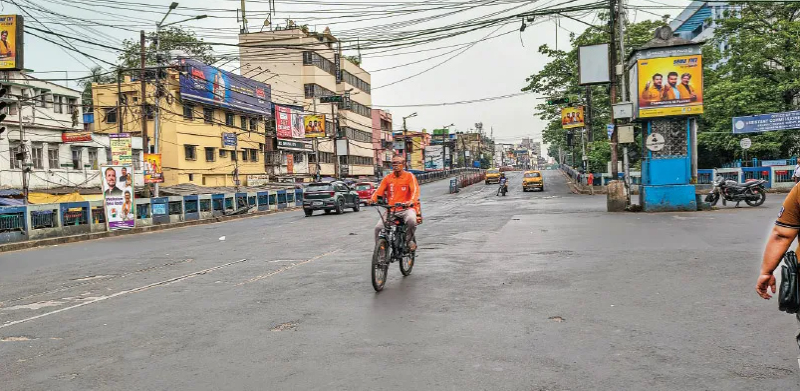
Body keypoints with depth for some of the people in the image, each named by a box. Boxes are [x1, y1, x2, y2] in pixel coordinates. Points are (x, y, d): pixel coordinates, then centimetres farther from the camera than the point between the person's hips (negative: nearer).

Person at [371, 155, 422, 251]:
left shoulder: (409, 176, 1)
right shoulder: (387, 178, 10)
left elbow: (415, 190, -12)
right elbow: (379, 190, 1)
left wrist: (412, 201, -32)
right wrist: (372, 199, -20)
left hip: (406, 208, -3)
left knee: (411, 219, -35)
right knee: (378, 227, -16)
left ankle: (409, 239, -5)